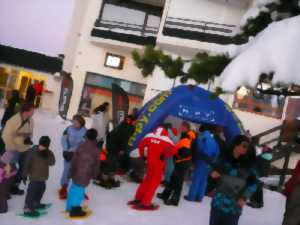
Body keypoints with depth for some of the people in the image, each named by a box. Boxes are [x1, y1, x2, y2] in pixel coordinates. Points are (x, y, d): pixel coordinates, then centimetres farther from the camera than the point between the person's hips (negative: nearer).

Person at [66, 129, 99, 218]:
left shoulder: (81, 146, -2)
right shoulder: (96, 150, -12)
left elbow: (74, 160, 1)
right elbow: (96, 164, -3)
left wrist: (72, 171, 10)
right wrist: (94, 174, 11)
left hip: (76, 172, 5)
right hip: (85, 174, -5)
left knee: (74, 188, 19)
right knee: (79, 191, 2)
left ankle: (70, 206, 35)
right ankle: (75, 210, 11)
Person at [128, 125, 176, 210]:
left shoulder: (149, 136, 2)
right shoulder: (166, 140, -12)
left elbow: (141, 145, 10)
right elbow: (172, 150, -24)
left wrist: (143, 155, 21)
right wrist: (165, 155, -13)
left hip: (150, 162, 6)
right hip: (158, 164, -5)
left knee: (147, 180, 22)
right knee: (154, 183, 3)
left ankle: (138, 199, 28)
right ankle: (145, 203, 2)